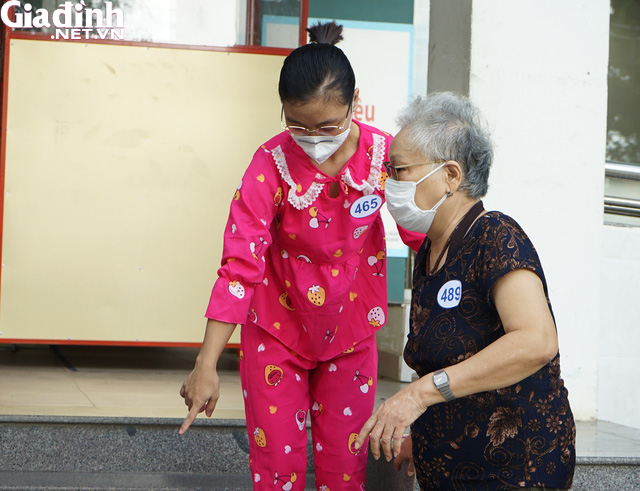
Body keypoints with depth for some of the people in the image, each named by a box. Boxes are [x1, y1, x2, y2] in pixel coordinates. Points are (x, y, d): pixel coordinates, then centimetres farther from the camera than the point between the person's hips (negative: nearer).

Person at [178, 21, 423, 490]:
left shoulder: (384, 154, -15)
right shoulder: (272, 163, -20)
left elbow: (424, 238, -4)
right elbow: (240, 264, -23)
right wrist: (206, 365, -26)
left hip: (351, 332, 2)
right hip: (277, 333, -1)